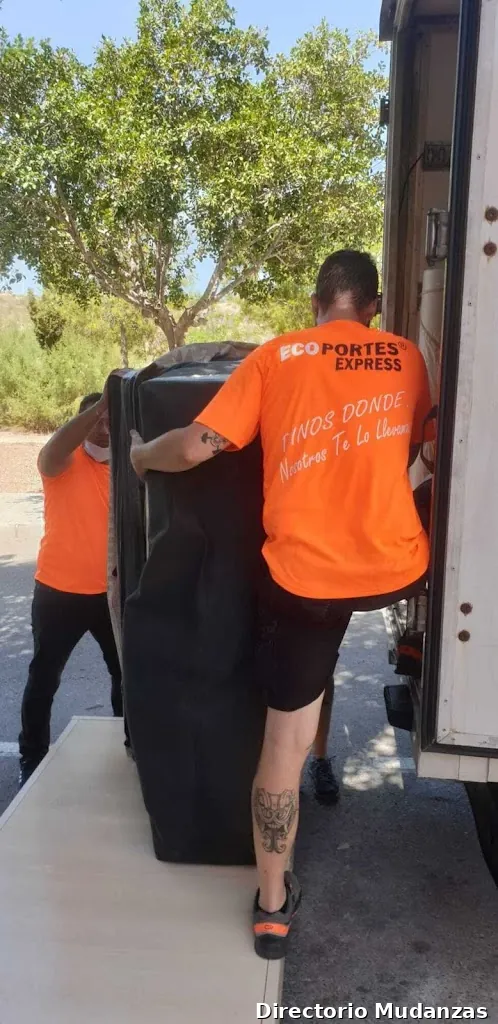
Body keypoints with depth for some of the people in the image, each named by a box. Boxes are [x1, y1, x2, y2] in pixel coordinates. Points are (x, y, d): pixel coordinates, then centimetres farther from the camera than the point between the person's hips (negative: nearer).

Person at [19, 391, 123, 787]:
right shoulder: (64, 461, -8)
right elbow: (53, 453, -33)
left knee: (126, 671, 14)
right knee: (44, 677, 8)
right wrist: (101, 404, -41)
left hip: (110, 591, 4)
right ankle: (32, 758, 24)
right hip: (59, 590, -3)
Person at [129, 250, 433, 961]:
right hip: (397, 569, 2)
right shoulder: (405, 358, 6)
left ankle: (273, 907, 24)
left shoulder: (274, 358, -1)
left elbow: (195, 447, -7)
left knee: (285, 742, 9)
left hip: (304, 577, -2)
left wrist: (140, 455, 15)